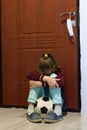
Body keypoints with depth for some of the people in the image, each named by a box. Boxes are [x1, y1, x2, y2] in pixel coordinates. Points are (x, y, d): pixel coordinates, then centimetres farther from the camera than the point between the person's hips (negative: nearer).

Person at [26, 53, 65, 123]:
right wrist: (45, 78, -39)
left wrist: (41, 84, -33)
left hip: (55, 102, -2)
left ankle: (58, 110, -36)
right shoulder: (39, 73, -1)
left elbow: (61, 82, -32)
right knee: (37, 79, -18)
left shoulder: (58, 73, -7)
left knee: (53, 76, -22)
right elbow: (29, 75, -25)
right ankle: (30, 110, -30)